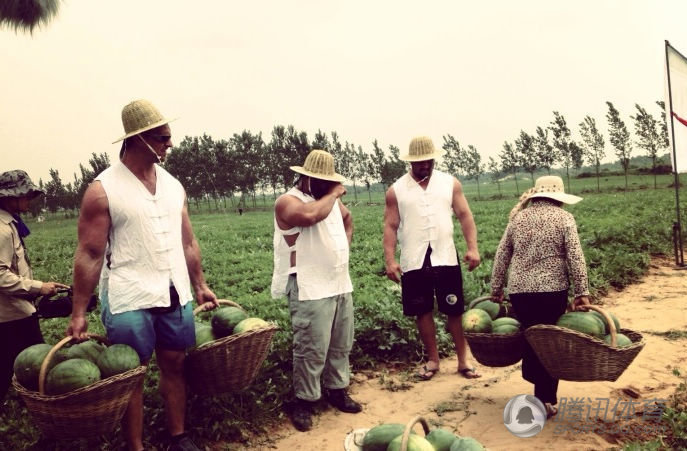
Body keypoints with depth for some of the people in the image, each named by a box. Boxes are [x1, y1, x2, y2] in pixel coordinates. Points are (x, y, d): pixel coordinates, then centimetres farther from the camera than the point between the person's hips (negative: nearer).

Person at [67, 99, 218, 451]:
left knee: (174, 366, 12)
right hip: (129, 301, -5)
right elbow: (89, 255, -9)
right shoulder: (103, 190, -8)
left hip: (176, 296, 5)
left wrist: (200, 285, 13)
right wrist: (78, 312, -10)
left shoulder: (173, 185, 8)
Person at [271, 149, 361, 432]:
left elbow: (347, 219, 34)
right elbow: (310, 215, -32)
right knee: (311, 350, -4)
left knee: (341, 345, 15)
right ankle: (304, 402, 10)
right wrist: (334, 194, -15)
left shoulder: (330, 199, 14)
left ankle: (337, 390, 30)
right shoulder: (288, 201, -10)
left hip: (341, 285, 8)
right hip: (311, 290, -8)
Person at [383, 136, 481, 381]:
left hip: (446, 258, 0)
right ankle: (433, 360, 23)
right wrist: (390, 260, -10)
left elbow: (465, 216, 3)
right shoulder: (396, 190, 2)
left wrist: (472, 248, -8)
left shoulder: (450, 183, 5)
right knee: (423, 312, 8)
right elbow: (390, 226, 0)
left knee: (455, 311, 5)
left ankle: (463, 361, 17)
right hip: (414, 262, 0)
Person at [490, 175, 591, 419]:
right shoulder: (563, 218, 2)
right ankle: (545, 400, 12)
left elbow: (501, 256, 12)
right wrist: (582, 292, -4)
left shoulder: (517, 218, 12)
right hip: (552, 290, -3)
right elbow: (575, 258, -7)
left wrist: (496, 289, 19)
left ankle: (539, 392, 26)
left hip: (519, 291, 3)